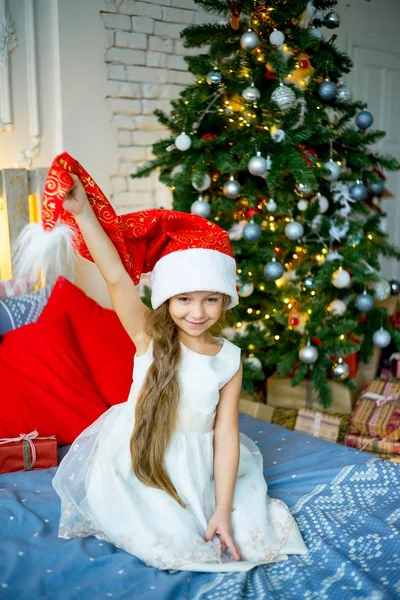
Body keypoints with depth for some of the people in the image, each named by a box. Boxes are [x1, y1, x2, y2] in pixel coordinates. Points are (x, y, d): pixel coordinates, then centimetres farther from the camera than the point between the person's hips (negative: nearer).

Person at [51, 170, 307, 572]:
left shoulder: (229, 358, -6)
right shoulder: (149, 338, -10)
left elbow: (226, 435, -7)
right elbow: (114, 276, -23)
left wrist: (222, 510, -9)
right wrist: (83, 213, -33)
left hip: (198, 471, 3)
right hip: (139, 468, -2)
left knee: (252, 539, -1)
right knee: (176, 546, -9)